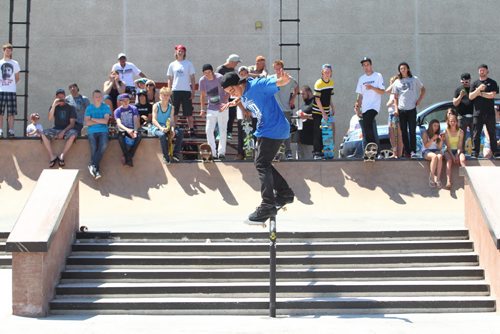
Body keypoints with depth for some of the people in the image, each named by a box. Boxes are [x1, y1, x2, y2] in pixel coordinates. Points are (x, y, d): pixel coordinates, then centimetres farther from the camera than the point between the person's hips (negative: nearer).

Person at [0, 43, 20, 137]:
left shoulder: (15, 63, 12)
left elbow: (17, 78, 17)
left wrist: (12, 83, 6)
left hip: (11, 91, 1)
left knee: (11, 113, -2)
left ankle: (11, 131, 1)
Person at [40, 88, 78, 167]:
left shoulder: (70, 108, 4)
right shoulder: (54, 107, 10)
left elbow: (72, 123, -3)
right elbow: (50, 118, -8)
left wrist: (64, 131, -17)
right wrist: (54, 105, -15)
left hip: (67, 129, -2)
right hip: (56, 129, 2)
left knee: (73, 134, -37)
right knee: (44, 134, -28)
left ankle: (62, 156, -29)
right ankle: (52, 156, -26)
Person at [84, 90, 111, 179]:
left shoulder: (106, 107, 11)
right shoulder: (89, 108, 11)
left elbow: (105, 121, -3)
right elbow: (87, 122, -1)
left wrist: (93, 119, -1)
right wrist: (100, 121, -2)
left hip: (103, 131, 0)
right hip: (92, 132, 0)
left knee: (104, 145, -30)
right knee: (93, 147, -25)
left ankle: (92, 165, -24)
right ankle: (97, 170, -19)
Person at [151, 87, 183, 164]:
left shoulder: (171, 107, 10)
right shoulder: (156, 106, -1)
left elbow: (172, 120, 3)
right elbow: (154, 120, -11)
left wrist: (172, 128, -19)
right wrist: (161, 128, -28)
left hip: (167, 127, 4)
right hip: (157, 128, -4)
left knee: (180, 133, -24)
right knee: (162, 135, -39)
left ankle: (176, 154, -16)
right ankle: (166, 157, -28)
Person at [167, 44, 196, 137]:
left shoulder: (188, 64, 5)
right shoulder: (172, 65, 9)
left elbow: (192, 78, 5)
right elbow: (169, 79, 12)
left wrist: (193, 91, -1)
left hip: (186, 91, -1)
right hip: (175, 91, 2)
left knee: (188, 113, 0)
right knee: (174, 113, 3)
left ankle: (191, 129, 4)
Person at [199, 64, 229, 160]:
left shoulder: (220, 78, -15)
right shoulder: (202, 80, -4)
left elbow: (227, 92, -11)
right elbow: (202, 95, 7)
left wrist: (224, 103, -23)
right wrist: (202, 109, 2)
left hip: (222, 108, -4)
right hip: (211, 109, 4)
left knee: (222, 130, -2)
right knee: (208, 130, -1)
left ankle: (221, 152, 4)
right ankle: (212, 151, 8)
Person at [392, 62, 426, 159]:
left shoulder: (414, 79, 5)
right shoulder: (397, 82, 10)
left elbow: (423, 89, 13)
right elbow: (395, 97, 11)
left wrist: (419, 100, 1)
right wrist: (396, 108, 0)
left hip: (412, 109, -2)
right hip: (401, 110, 2)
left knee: (412, 131, -8)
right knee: (404, 132, 4)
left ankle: (413, 151, -8)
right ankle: (407, 151, 9)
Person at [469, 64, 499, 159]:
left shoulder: (492, 83, 7)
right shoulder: (475, 84, 13)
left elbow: (492, 95, -7)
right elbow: (470, 97, 2)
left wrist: (480, 93, -5)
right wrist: (479, 89, -12)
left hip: (489, 113, -1)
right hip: (478, 113, 1)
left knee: (492, 133, 1)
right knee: (476, 133, -1)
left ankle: (495, 152, 4)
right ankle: (475, 152, 1)